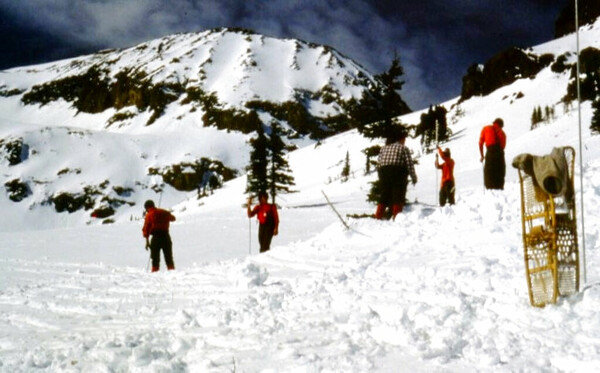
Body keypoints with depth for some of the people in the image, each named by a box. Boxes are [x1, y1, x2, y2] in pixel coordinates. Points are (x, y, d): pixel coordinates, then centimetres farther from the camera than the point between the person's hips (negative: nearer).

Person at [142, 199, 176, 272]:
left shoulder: (149, 215, -1)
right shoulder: (164, 212, 12)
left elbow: (146, 228, -6)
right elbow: (173, 218, 31)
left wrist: (147, 241, -4)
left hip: (156, 237, -4)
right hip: (166, 236, 4)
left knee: (155, 259, 2)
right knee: (169, 258, 10)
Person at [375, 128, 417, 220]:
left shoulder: (384, 148, 14)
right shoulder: (403, 148, 0)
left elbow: (379, 162, 11)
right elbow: (409, 164, -4)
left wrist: (381, 177, 16)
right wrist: (414, 177, 5)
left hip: (384, 173, 5)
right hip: (399, 174, -5)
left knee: (384, 196, 10)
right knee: (398, 196, -2)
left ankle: (378, 216, 3)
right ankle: (396, 217, -8)